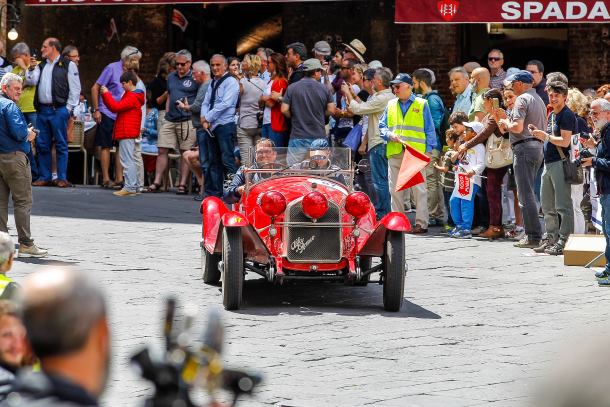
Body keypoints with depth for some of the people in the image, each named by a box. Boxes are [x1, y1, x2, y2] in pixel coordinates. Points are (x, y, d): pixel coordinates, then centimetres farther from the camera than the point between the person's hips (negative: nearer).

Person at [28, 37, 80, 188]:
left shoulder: (68, 65, 0)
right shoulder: (41, 66, 19)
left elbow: (75, 88, -3)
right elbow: (32, 80, 8)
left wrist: (69, 108, -7)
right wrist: (31, 68, -5)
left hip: (59, 109, -6)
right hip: (42, 110, 6)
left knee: (61, 144, -3)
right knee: (42, 144, 6)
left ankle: (62, 178, 0)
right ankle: (44, 177, 12)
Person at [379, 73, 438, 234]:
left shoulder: (421, 104, 4)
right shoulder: (391, 105, 15)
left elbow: (429, 129, 3)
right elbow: (382, 126, 16)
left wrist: (429, 150, -4)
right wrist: (390, 135, -6)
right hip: (394, 153, 4)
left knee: (419, 189, -5)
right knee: (395, 190, 6)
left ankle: (421, 223, -3)